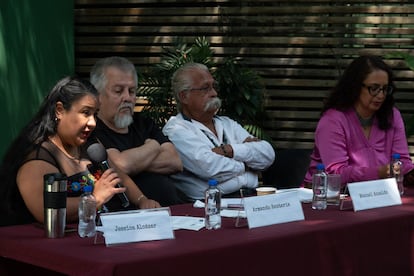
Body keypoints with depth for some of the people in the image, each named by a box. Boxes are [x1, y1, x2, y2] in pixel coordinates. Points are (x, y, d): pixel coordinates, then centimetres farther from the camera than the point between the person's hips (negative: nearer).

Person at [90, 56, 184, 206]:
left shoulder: (144, 123, 20)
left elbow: (176, 162, 8)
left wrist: (135, 162, -7)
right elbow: (121, 165, -18)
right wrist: (153, 146, 3)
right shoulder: (92, 132, -3)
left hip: (171, 210, 6)